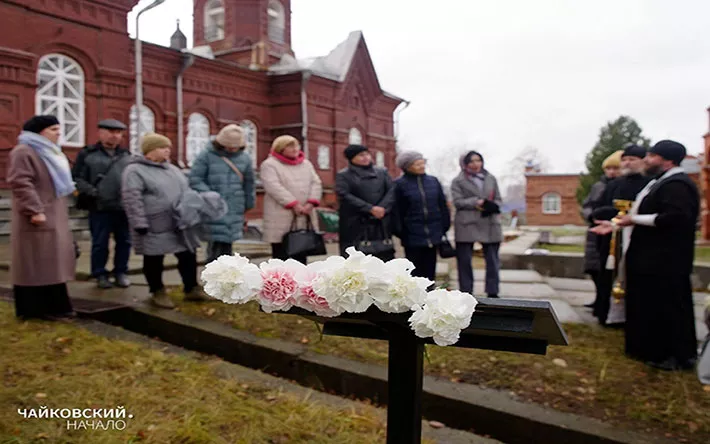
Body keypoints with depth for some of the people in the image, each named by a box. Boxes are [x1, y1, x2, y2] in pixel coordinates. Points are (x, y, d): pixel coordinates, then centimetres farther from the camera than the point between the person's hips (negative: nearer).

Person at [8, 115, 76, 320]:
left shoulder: (49, 152, 20)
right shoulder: (23, 152, -12)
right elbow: (21, 183, -21)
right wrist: (34, 210, -25)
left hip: (55, 217, 10)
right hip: (39, 219, -10)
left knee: (53, 262, 11)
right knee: (38, 263, -5)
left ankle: (53, 306, 17)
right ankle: (39, 308, 1)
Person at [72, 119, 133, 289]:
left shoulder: (126, 155, 16)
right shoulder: (88, 154, 3)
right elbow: (77, 178, -1)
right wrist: (92, 192, -14)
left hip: (124, 207, 4)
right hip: (100, 208, -4)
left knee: (124, 242, 8)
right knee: (100, 243, 4)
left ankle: (120, 273, 21)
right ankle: (100, 275, 17)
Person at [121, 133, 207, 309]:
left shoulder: (172, 169, 16)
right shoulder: (135, 171, -8)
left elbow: (186, 190, 21)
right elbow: (132, 199, -16)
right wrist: (140, 224, -21)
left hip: (180, 225, 7)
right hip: (155, 227, -7)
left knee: (188, 255, 8)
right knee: (154, 260, 6)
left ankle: (191, 289, 20)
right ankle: (158, 293, 20)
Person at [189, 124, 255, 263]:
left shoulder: (244, 158, 9)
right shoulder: (207, 155, -3)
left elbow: (249, 184, 15)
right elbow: (195, 179, -6)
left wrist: (248, 204, 19)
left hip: (234, 210, 3)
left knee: (227, 243, 6)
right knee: (216, 243, -8)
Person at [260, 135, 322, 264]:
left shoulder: (306, 164, 17)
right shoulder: (270, 164, -1)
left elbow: (316, 183, 8)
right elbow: (274, 187, -14)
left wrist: (311, 203, -10)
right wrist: (294, 204, -20)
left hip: (303, 219, 5)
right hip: (280, 219, -5)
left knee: (301, 255, 10)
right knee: (281, 253, 0)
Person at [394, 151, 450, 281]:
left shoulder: (433, 181, 8)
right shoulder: (400, 184, -5)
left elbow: (443, 206, 11)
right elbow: (398, 211, -6)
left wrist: (444, 227, 7)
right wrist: (401, 233, -8)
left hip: (433, 235, 4)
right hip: (412, 236, -4)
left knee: (429, 271, 11)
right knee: (414, 272, 3)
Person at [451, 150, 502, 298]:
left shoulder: (491, 179, 15)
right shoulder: (458, 181, 4)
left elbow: (498, 199, 14)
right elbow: (457, 201, -7)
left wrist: (492, 207, -9)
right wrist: (478, 202, -18)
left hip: (490, 224, 3)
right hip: (466, 225, -3)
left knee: (493, 260, 5)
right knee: (464, 261, 2)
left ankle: (493, 293, 14)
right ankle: (466, 293, 13)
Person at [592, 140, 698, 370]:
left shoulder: (677, 184, -18)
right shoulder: (660, 182, 15)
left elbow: (675, 217, -30)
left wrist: (635, 219, -21)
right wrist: (616, 224, 13)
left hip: (664, 261, -11)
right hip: (650, 257, 11)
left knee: (666, 307, 0)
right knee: (649, 305, 18)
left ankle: (676, 356, 14)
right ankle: (652, 350, 31)